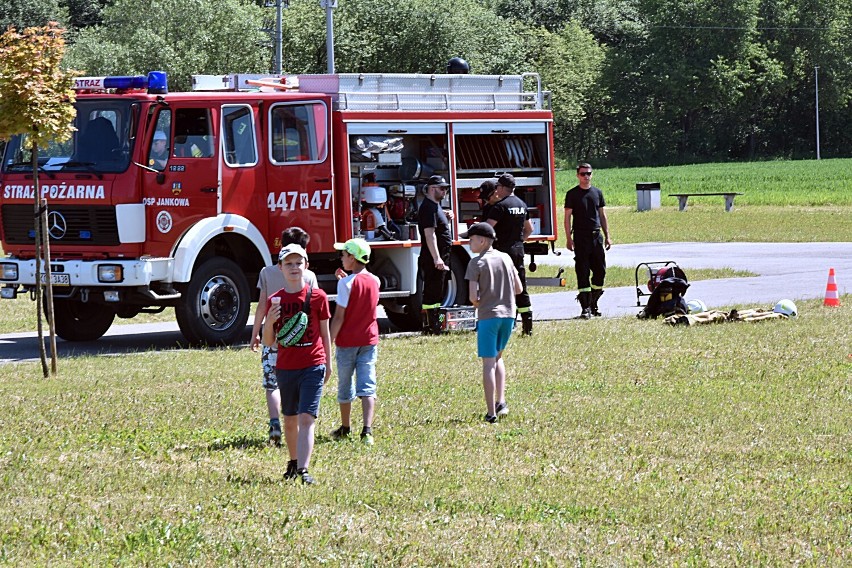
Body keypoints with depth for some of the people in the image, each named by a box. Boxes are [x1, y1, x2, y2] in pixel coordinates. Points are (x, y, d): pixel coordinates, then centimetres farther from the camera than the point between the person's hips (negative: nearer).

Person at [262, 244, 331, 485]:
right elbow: (269, 341, 4)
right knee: (290, 420, 14)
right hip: (285, 368, 3)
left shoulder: (317, 296, -1)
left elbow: (325, 333, 7)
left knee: (307, 418, -13)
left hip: (313, 367, -3)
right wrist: (270, 322, -16)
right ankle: (293, 462, 33)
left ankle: (304, 470, -20)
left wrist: (328, 363, 8)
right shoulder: (275, 300, 3)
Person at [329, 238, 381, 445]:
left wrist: (328, 342, -10)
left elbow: (339, 317, -15)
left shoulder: (347, 283, -14)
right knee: (367, 388, -2)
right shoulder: (374, 281, 3)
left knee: (345, 387, 13)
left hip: (347, 341, -4)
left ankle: (345, 428, 28)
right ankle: (367, 429, -17)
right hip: (369, 340, 4)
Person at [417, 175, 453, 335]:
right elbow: (429, 234, -24)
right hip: (432, 260, -10)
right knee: (431, 293, -8)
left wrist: (447, 218, 13)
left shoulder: (436, 206, 17)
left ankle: (435, 325, 21)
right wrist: (436, 258, -30)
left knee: (438, 293, 15)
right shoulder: (428, 208, -15)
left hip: (440, 259, 10)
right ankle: (429, 327, -7)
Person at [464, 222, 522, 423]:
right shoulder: (506, 258, 8)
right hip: (508, 313, 5)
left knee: (488, 363, -1)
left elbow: (473, 297, -13)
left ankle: (491, 412, -4)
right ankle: (501, 401, 11)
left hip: (488, 316, -5)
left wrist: (477, 304, 8)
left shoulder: (477, 263, -7)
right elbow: (519, 288, 11)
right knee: (497, 357, 23)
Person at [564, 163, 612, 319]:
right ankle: (585, 307, -3)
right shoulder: (572, 194, 0)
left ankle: (593, 303, 18)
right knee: (582, 272, -4)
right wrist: (569, 239, -10)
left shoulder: (597, 192, 12)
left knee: (600, 271, 3)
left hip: (596, 236, 4)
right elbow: (567, 217, -2)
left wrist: (607, 236, 11)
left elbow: (602, 216, 17)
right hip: (580, 237, -4)